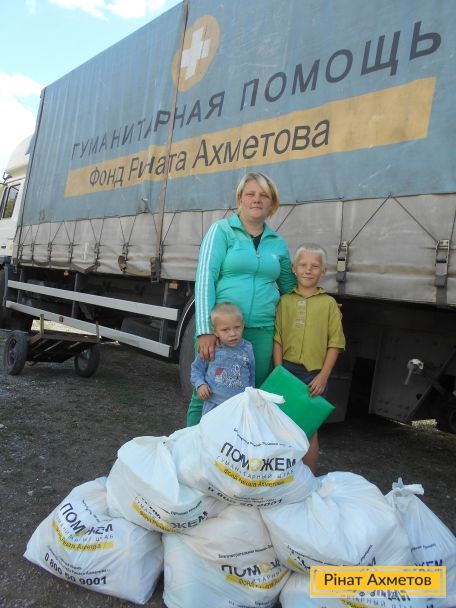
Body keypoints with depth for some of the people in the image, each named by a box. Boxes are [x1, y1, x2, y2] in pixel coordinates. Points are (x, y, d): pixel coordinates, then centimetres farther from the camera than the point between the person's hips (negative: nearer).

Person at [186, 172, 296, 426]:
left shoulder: (278, 243, 12)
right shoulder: (223, 230, 0)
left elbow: (289, 286, 24)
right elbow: (205, 279, -9)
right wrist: (206, 330, -18)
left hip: (262, 333, 4)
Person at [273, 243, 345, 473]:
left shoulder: (328, 303, 0)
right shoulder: (285, 301, 5)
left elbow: (335, 343, -2)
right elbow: (278, 339, 3)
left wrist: (323, 376, -9)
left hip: (314, 375, -2)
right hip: (287, 370, 2)